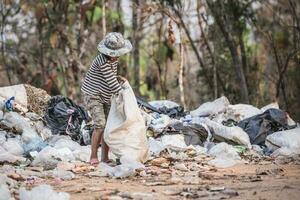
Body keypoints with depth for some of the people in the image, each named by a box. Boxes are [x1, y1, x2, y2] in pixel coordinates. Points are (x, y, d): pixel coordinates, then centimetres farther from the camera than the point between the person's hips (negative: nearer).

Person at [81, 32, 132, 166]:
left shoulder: (113, 59, 1)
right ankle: (93, 157, -10)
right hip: (92, 95, -8)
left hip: (106, 97, 9)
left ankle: (105, 157, 9)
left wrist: (118, 78, -5)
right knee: (100, 125, -19)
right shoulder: (103, 61, -27)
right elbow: (111, 82, -25)